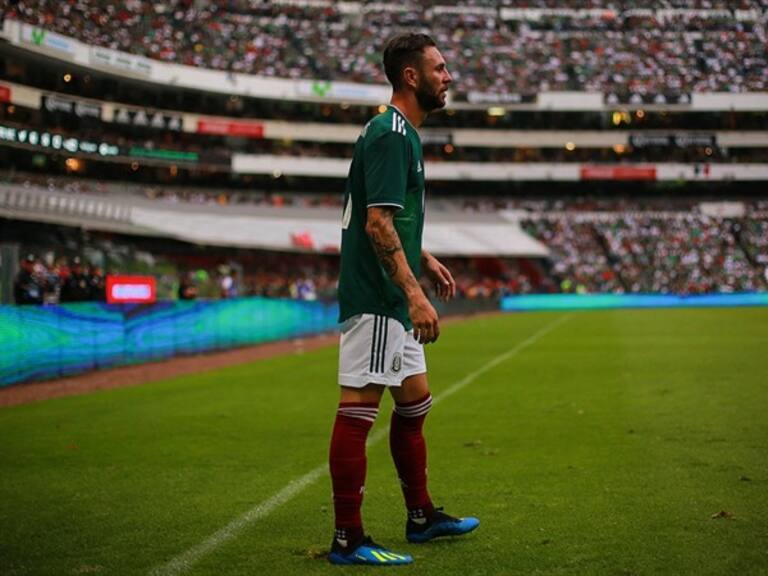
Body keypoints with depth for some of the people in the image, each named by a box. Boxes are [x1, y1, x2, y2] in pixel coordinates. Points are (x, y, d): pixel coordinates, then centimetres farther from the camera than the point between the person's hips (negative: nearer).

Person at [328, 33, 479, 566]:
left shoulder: (400, 133, 17)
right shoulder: (390, 134, -15)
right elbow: (377, 223, -23)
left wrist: (425, 259, 22)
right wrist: (414, 293, -25)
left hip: (393, 301, 11)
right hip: (377, 298, -11)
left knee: (415, 402, 17)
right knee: (359, 408, -6)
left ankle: (422, 516, 30)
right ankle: (347, 539, -1)